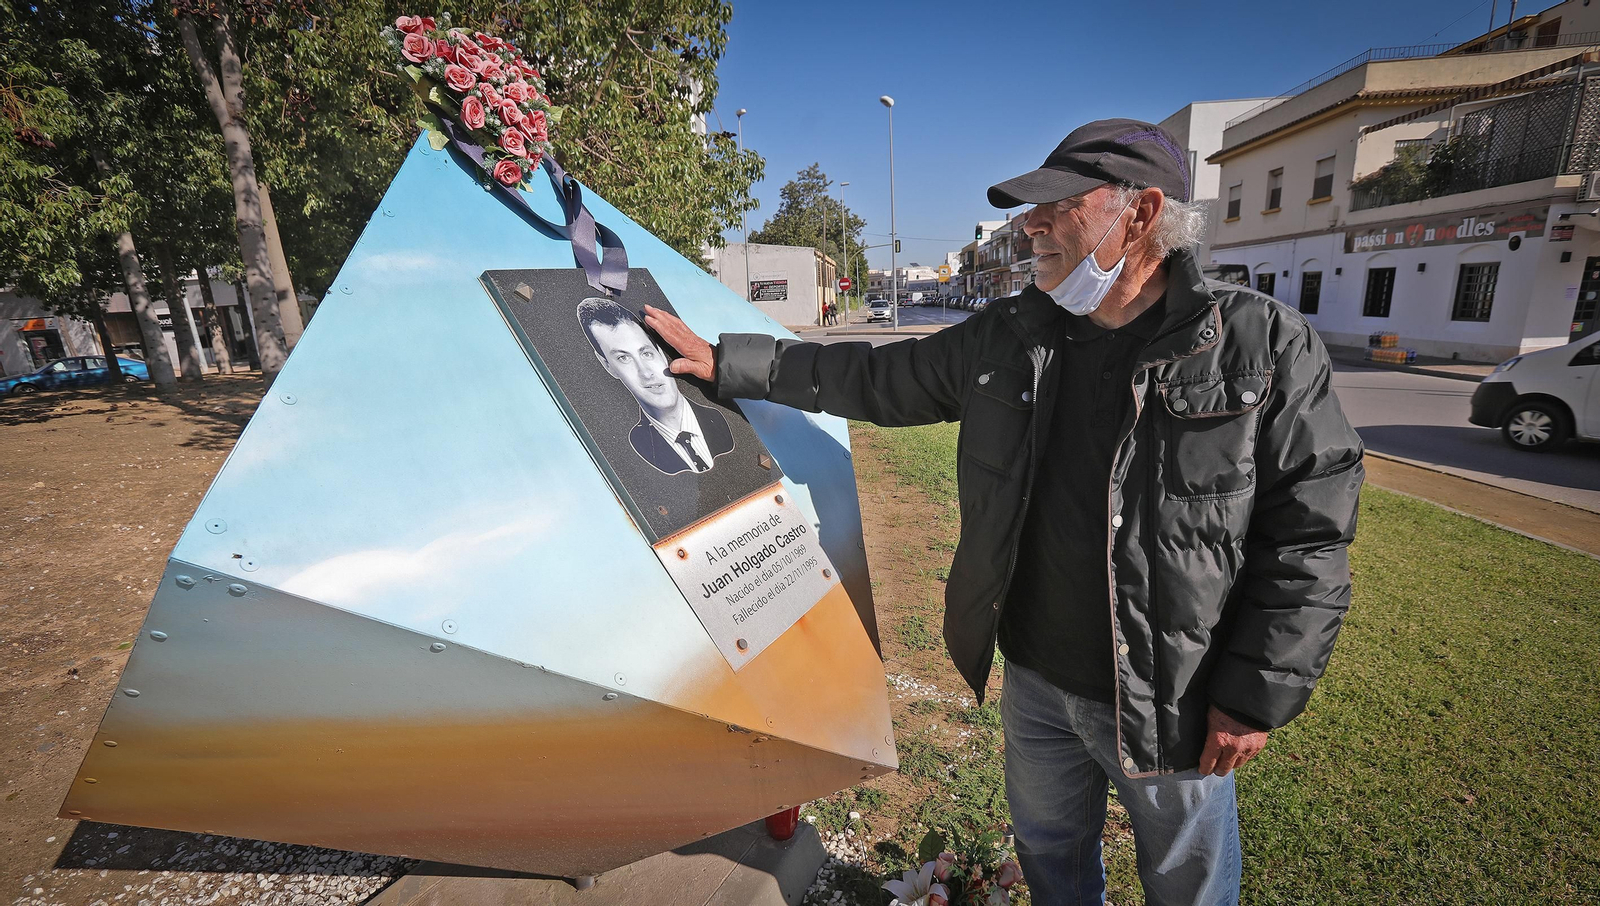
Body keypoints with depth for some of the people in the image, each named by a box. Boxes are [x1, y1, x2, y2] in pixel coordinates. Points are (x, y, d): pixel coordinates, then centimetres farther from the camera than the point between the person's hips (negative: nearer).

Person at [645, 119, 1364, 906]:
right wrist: (725, 362, 0)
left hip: (1171, 700, -3)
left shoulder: (1261, 346, -15)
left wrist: (1258, 695, -11)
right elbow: (872, 380, 1)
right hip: (1033, 675, 4)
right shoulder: (1003, 339, -5)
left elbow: (1309, 533, -11)